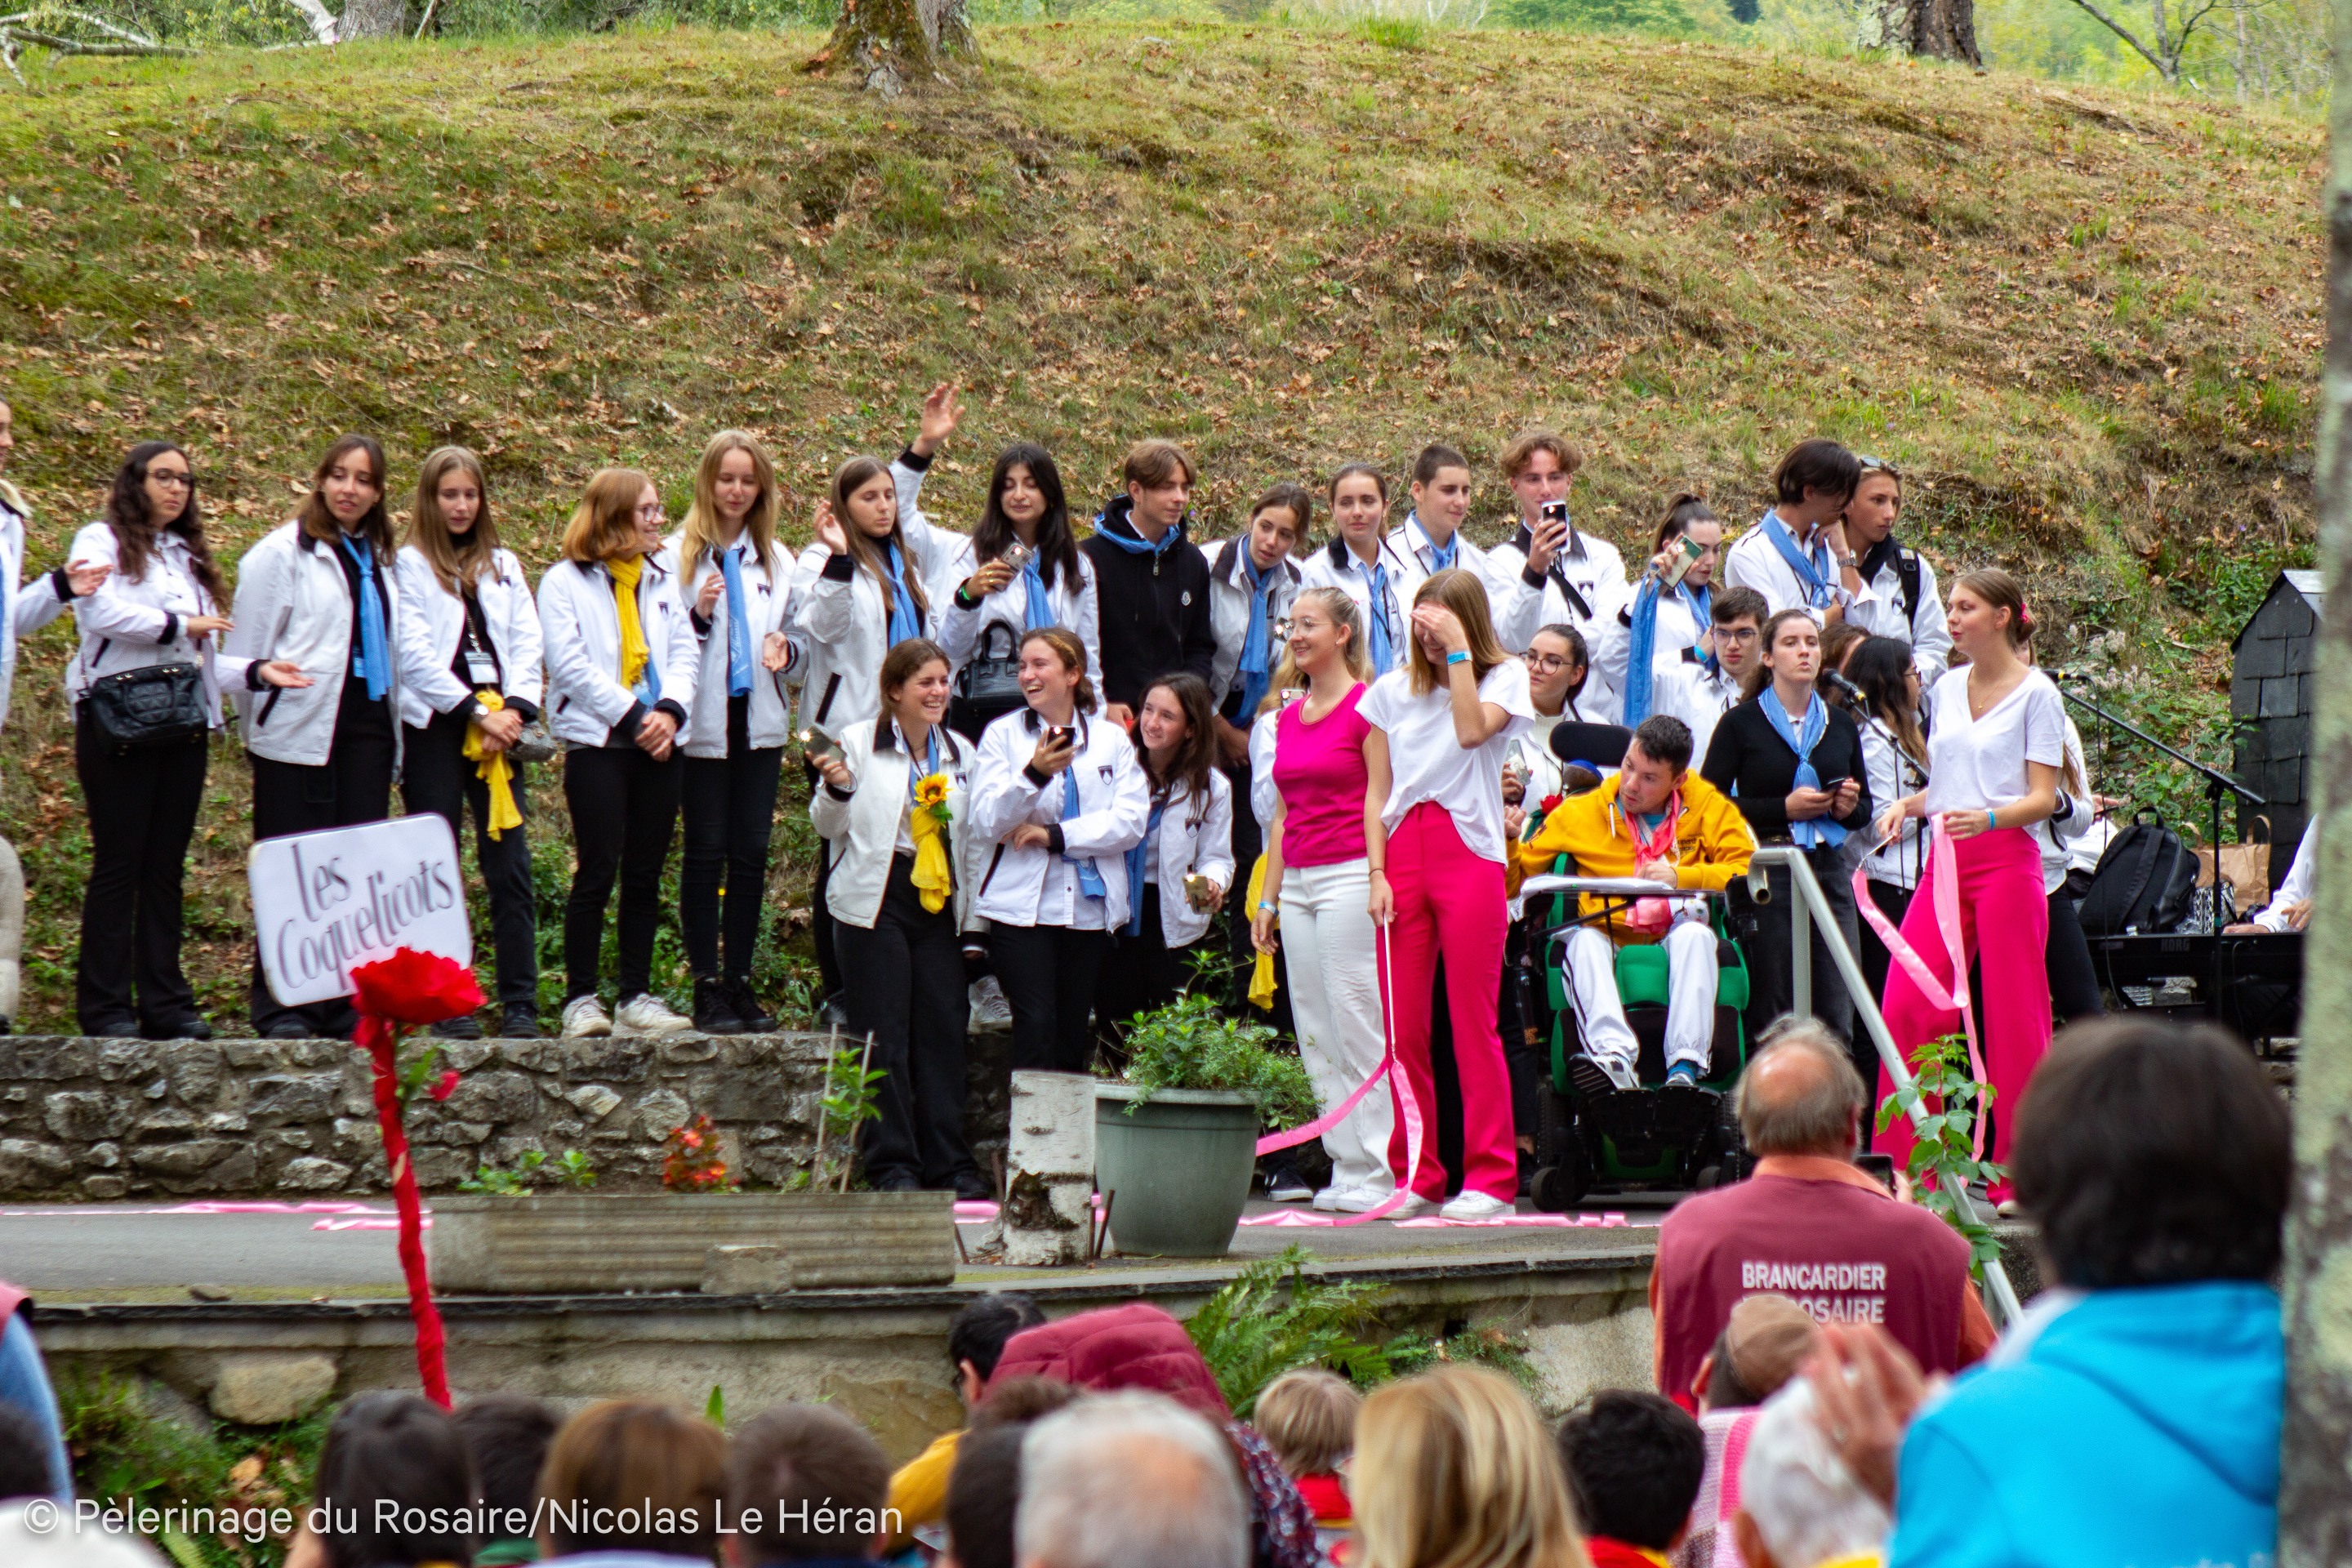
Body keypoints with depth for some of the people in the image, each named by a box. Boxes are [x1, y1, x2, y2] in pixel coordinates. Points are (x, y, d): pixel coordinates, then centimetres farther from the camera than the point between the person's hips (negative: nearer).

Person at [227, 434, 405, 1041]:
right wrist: (260, 719, -5)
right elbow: (247, 646, -3)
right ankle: (280, 1008, 0)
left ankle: (347, 1008, 7)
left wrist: (394, 732, 14)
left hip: (366, 733, 5)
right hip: (300, 735, -5)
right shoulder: (284, 553, -2)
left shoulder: (380, 559, 16)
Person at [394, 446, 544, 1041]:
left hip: (497, 731, 3)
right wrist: (475, 712, -9)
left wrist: (516, 708, -5)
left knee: (511, 868, -4)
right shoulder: (409, 565, 3)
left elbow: (527, 643, 11)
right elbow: (414, 652, -6)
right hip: (433, 726, -3)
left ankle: (520, 1006, -2)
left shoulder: (503, 565, 18)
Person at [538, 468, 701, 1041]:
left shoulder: (664, 576, 17)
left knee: (646, 873, 5)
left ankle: (637, 995, 8)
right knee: (598, 870, -8)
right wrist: (633, 717, -12)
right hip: (597, 741, -5)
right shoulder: (564, 582, 2)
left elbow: (685, 651, 10)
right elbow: (570, 663, -7)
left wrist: (670, 710, -8)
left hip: (659, 740, 5)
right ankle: (580, 998, -3)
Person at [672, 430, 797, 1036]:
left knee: (751, 853, 2)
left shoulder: (775, 559, 13)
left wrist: (784, 652, -2)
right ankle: (707, 987, 0)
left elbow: (793, 633, 19)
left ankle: (739, 981, 8)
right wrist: (697, 616, -19)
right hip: (703, 723, -4)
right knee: (706, 852, -2)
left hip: (760, 721, 4)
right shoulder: (677, 554, -1)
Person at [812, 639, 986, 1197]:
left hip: (940, 907, 4)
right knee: (884, 1038, -4)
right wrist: (836, 789, -19)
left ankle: (949, 1161, 6)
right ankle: (891, 1163, 1)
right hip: (877, 902, -4)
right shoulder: (860, 743, -2)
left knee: (944, 1032, 1)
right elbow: (828, 827, 1)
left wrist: (973, 912, 14)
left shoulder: (960, 752, 13)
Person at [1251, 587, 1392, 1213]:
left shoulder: (1366, 708, -6)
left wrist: (1381, 881, -18)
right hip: (1298, 881, 8)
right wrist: (1267, 897, 16)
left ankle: (1374, 1172, -5)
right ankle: (1344, 1167, 9)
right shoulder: (1289, 719, 15)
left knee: (1357, 1024, -8)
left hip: (1349, 876, -8)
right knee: (1314, 1034, 6)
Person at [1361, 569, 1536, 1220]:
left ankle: (1490, 1178, -1)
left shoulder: (1505, 678, 6)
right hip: (1403, 853, 4)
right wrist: (1377, 870, 0)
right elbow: (1376, 790, 11)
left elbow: (1472, 729, -15)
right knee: (1403, 1027, 1)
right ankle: (1416, 1176, 7)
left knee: (1474, 1025, -5)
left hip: (1469, 854, -4)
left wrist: (1458, 650, -11)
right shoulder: (1392, 690, 15)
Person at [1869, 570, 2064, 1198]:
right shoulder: (1947, 689, 16)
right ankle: (1905, 1163, 1)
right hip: (1944, 862, 6)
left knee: (2012, 1016, -4)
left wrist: (1987, 818, -24)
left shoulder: (2036, 694, -2)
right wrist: (1906, 805, 4)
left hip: (2006, 859, -6)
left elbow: (2043, 798, -7)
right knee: (1906, 1002, -6)